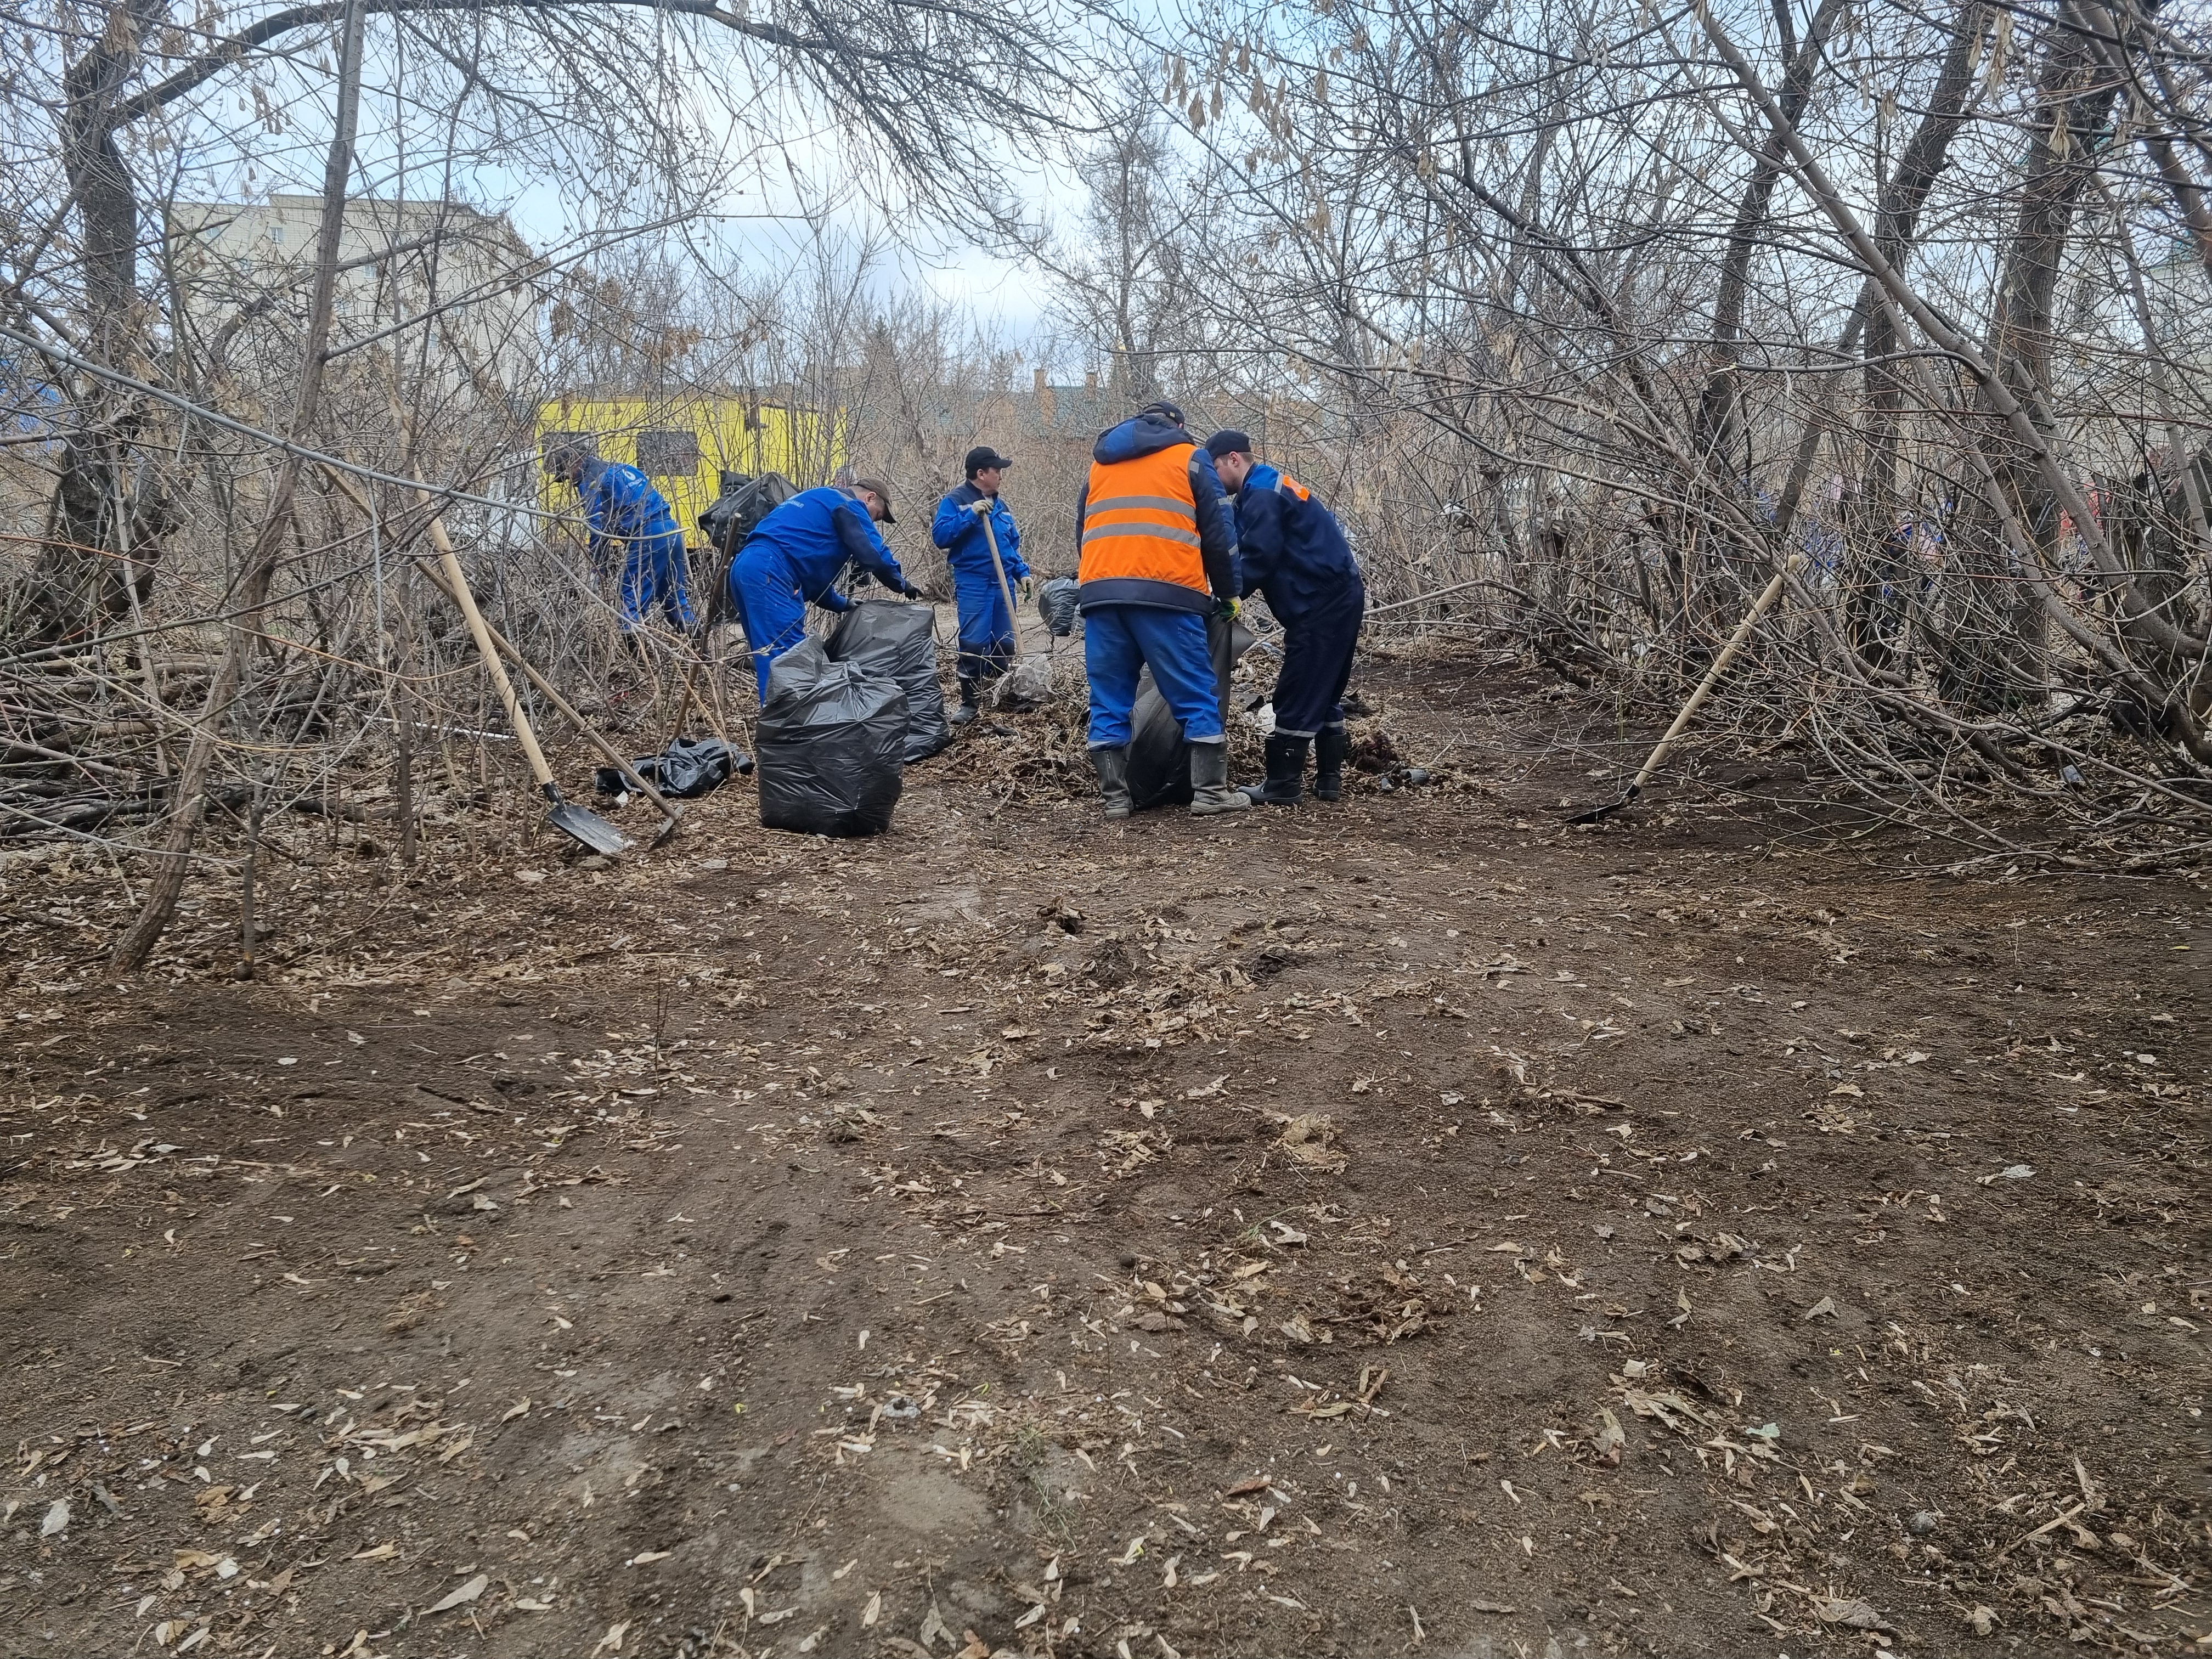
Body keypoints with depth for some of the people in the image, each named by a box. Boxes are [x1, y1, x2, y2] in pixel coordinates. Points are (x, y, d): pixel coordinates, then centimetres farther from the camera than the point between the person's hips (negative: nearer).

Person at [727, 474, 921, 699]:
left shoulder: (819, 502, 34)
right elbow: (874, 555, -4)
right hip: (769, 572, -10)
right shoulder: (847, 503, 5)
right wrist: (902, 584, 12)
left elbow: (815, 574, 37)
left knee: (772, 660, 13)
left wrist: (844, 604, 34)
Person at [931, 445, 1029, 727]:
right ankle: (970, 702, -2)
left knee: (1004, 644, 8)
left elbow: (1013, 544, 24)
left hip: (1003, 585, 6)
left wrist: (1022, 572, 11)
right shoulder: (955, 501, -3)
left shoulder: (999, 505, 17)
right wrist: (971, 515, -20)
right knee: (973, 645, -9)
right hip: (973, 584, -6)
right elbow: (940, 535, -15)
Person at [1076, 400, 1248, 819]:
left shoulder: (1100, 462, 26)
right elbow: (1216, 535, 10)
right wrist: (1227, 593, 21)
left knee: (1109, 700, 7)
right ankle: (1210, 790, 2)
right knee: (1197, 694, 3)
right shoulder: (1191, 458, 14)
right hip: (1166, 592, -4)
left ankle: (1114, 795, 6)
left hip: (1099, 592, 4)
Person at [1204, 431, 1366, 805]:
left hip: (1321, 604, -11)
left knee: (1297, 694, -6)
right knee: (1324, 694, 14)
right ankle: (1329, 779, 18)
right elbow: (1256, 550, 19)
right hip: (1340, 597, 11)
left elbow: (1260, 556, -21)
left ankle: (1283, 786, -3)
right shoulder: (1273, 485, 21)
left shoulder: (1261, 494, -12)